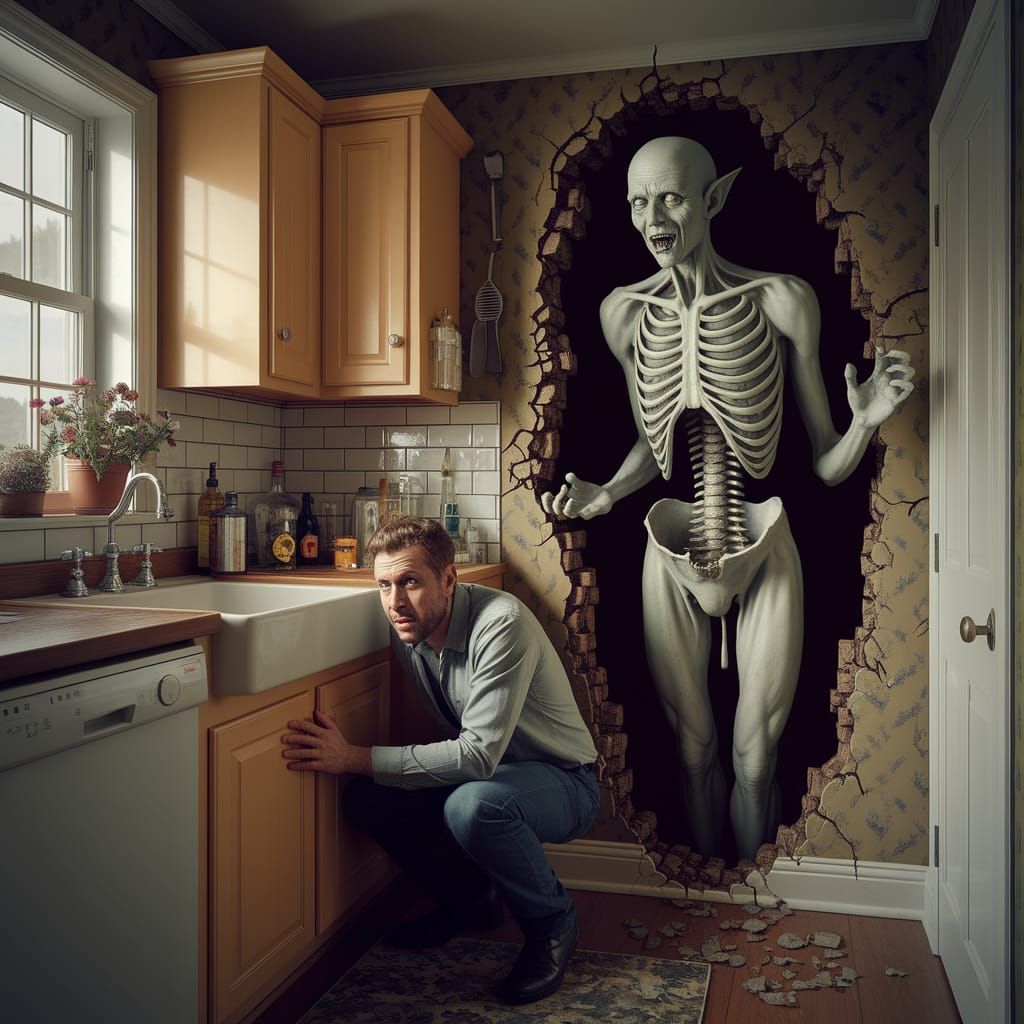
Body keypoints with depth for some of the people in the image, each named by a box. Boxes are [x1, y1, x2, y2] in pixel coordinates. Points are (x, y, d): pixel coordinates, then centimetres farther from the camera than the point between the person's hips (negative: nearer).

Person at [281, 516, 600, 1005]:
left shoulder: (502, 624, -30)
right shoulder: (407, 627, -7)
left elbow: (479, 754, -34)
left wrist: (355, 757, -34)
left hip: (562, 781, -6)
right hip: (480, 772, 7)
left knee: (472, 805, -36)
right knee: (365, 798, -10)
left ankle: (552, 922, -6)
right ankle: (470, 897, 13)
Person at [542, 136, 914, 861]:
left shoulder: (783, 300, -8)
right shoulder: (624, 312, -1)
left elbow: (827, 465, -3)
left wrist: (867, 421, -23)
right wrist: (605, 494, -3)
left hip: (764, 551, -2)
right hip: (672, 555, 2)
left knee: (756, 758, 6)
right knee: (694, 748, 14)